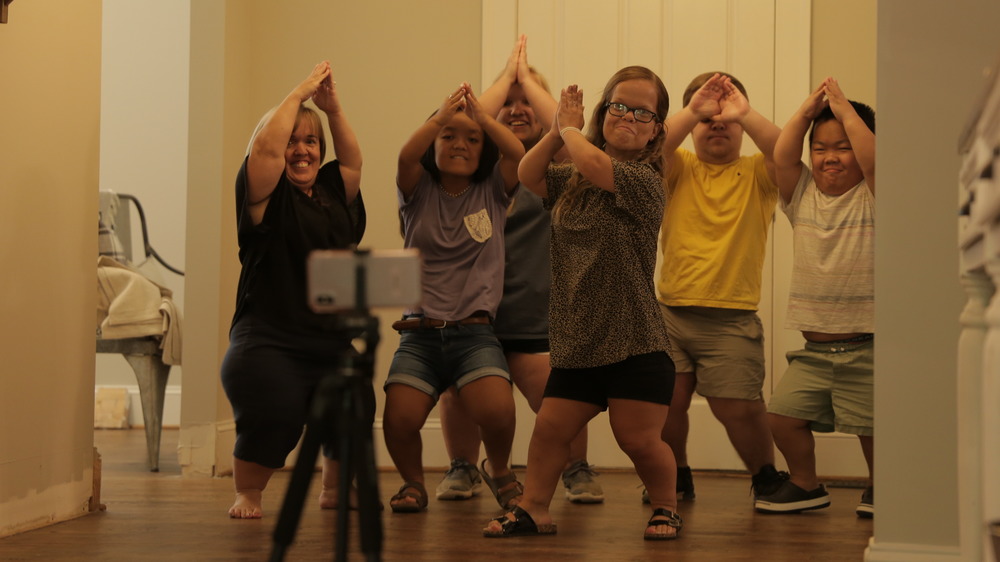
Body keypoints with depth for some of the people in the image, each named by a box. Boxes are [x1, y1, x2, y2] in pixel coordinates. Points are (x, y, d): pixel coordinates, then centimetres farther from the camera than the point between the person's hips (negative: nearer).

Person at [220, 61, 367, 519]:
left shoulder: (331, 192, 17)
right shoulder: (267, 194, 0)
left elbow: (352, 159, 14)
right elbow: (265, 145, -13)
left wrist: (332, 108, 6)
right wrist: (299, 93, -5)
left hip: (331, 345, 5)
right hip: (267, 342, -5)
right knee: (274, 418, -25)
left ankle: (334, 489, 16)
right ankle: (247, 495, 4)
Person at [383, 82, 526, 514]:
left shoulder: (492, 191, 10)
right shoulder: (419, 192, 9)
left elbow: (516, 153, -8)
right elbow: (405, 157, -12)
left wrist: (481, 115, -18)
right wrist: (443, 115, -23)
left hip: (475, 331, 0)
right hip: (420, 332, 1)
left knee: (497, 412, -25)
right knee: (400, 419, -20)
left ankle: (498, 470, 10)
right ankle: (413, 483, 13)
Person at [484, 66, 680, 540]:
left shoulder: (643, 179, -12)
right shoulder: (575, 181, 12)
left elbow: (592, 163, -26)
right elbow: (528, 176, 11)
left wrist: (571, 129, -6)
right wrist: (556, 131, -1)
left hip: (634, 343, -6)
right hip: (577, 342, 6)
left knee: (638, 439, -3)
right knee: (550, 428, 3)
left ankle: (666, 507, 20)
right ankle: (534, 510, 17)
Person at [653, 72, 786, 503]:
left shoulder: (756, 175, 6)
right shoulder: (679, 169, 9)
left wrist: (743, 113, -21)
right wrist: (693, 110, -19)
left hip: (731, 319, -2)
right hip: (671, 312, 2)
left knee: (738, 408, -6)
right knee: (668, 401, -3)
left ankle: (766, 477, 21)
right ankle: (677, 477, 23)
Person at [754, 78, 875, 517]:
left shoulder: (871, 197, -4)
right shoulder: (803, 195, 8)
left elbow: (872, 160, -22)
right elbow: (782, 156, -4)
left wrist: (845, 110, -17)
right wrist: (808, 110, -7)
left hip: (865, 345, -4)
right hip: (814, 347, 4)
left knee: (871, 426, 0)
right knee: (783, 414, -2)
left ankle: (878, 488, 28)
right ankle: (806, 485, 20)